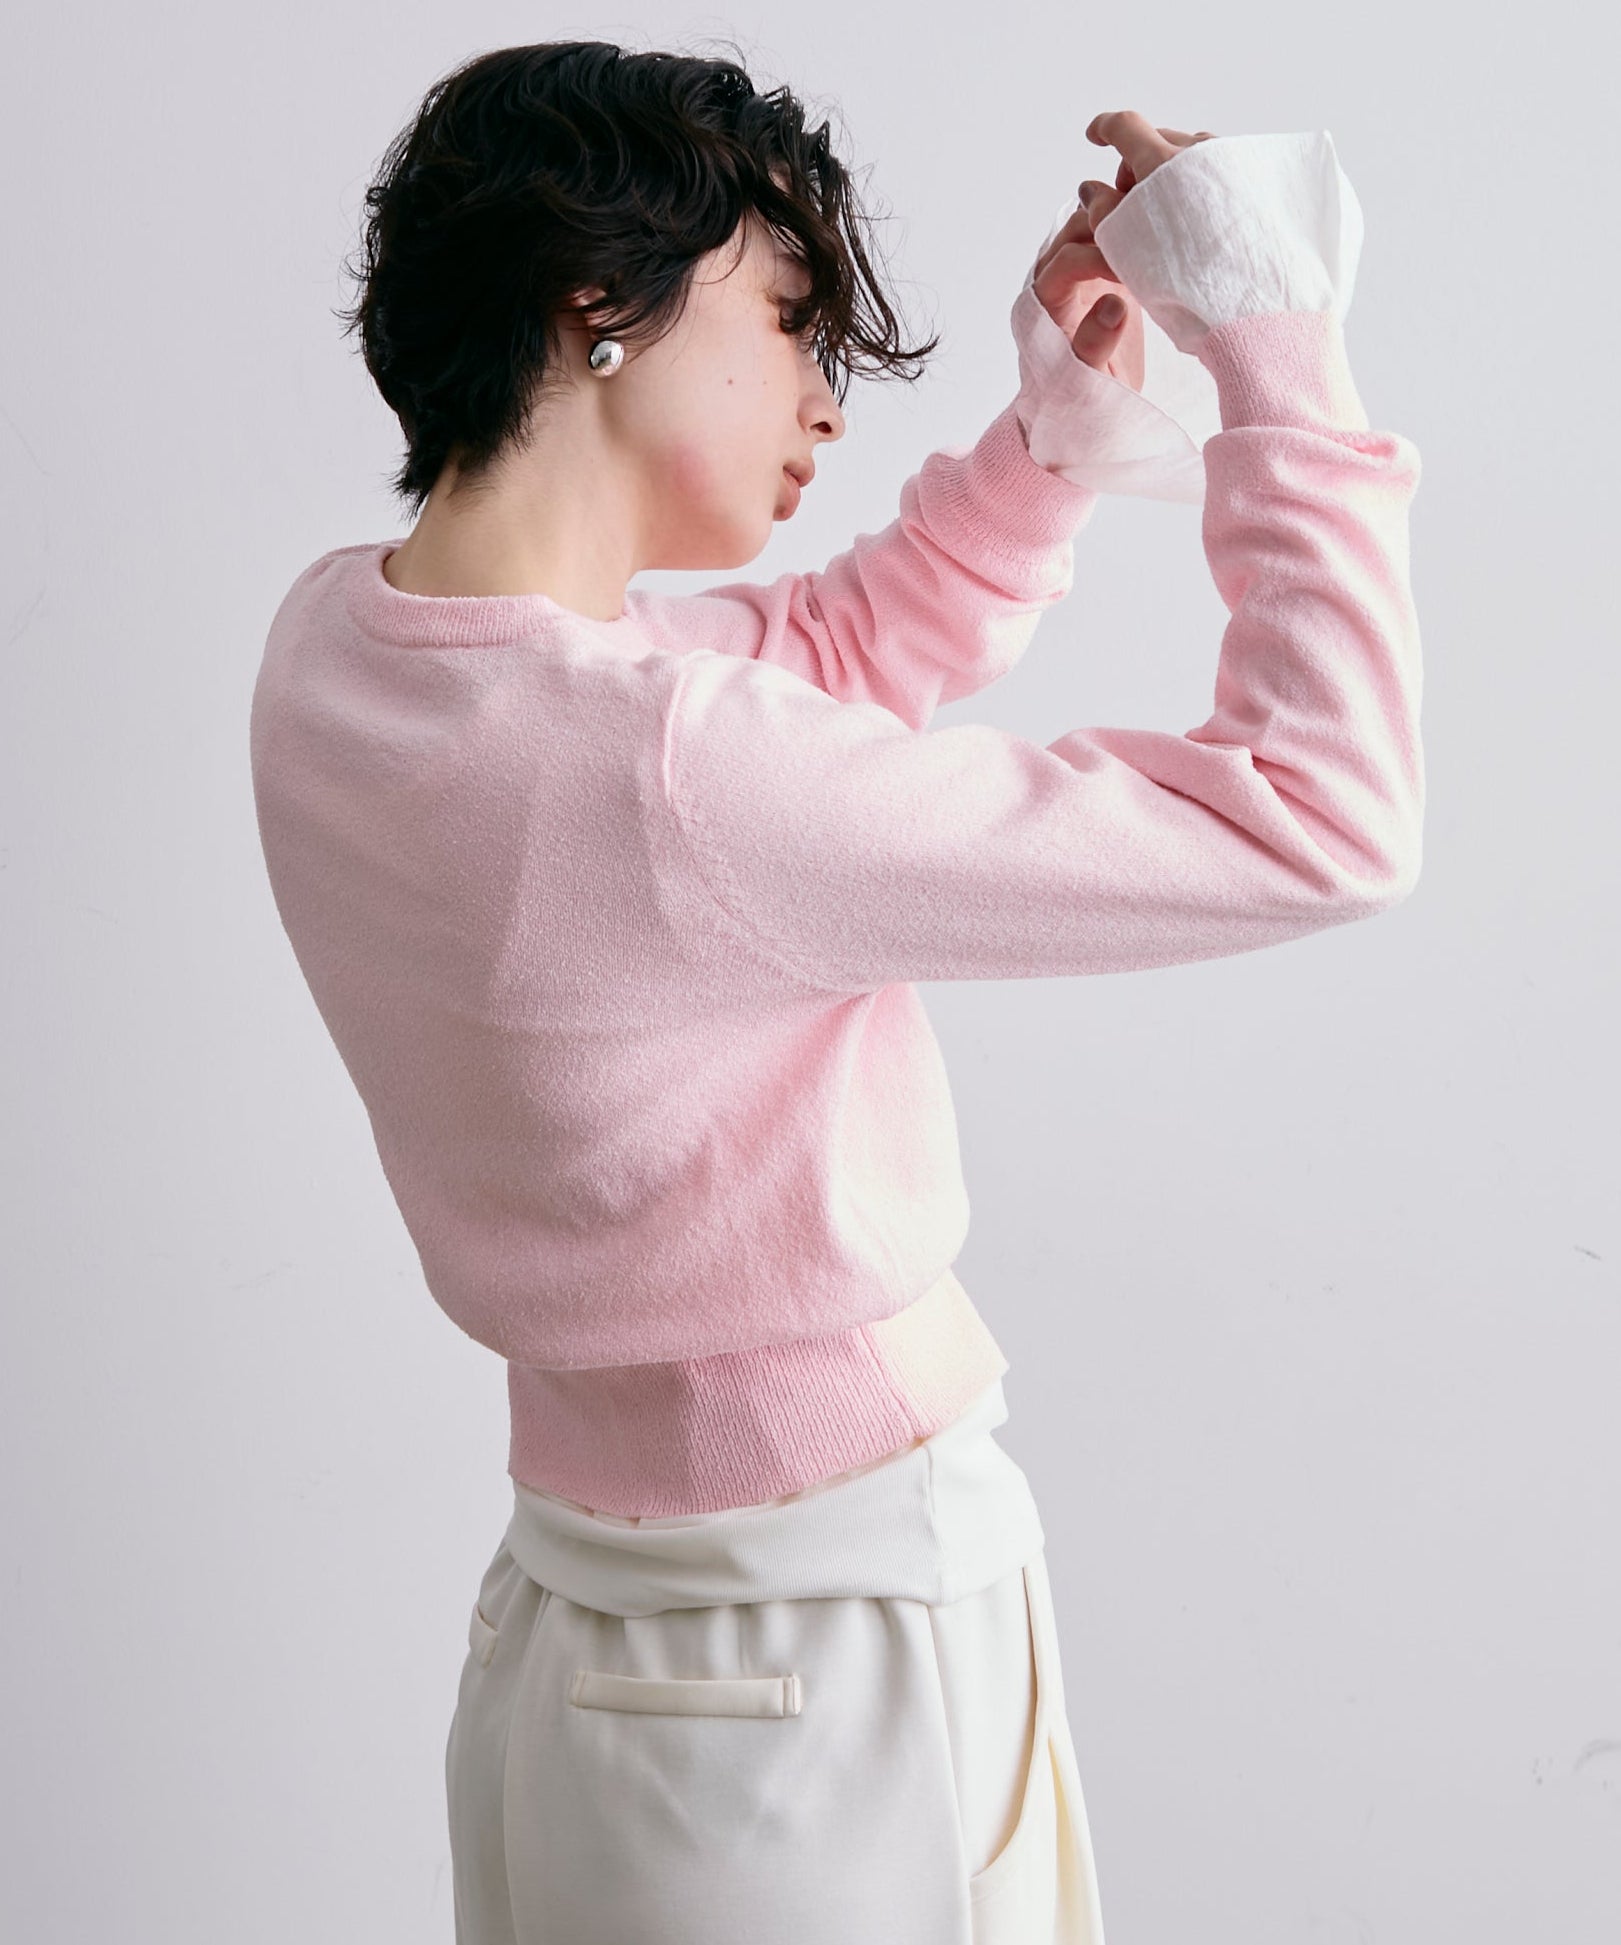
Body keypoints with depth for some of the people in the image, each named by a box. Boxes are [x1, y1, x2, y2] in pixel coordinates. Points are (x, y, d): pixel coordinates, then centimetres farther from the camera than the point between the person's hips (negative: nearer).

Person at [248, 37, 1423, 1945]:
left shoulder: (342, 639, -3)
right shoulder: (651, 780, -30)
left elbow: (839, 651, 10)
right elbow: (1321, 820, -25)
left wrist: (1061, 423, -2)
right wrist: (1281, 359, -17)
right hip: (815, 1673, -8)